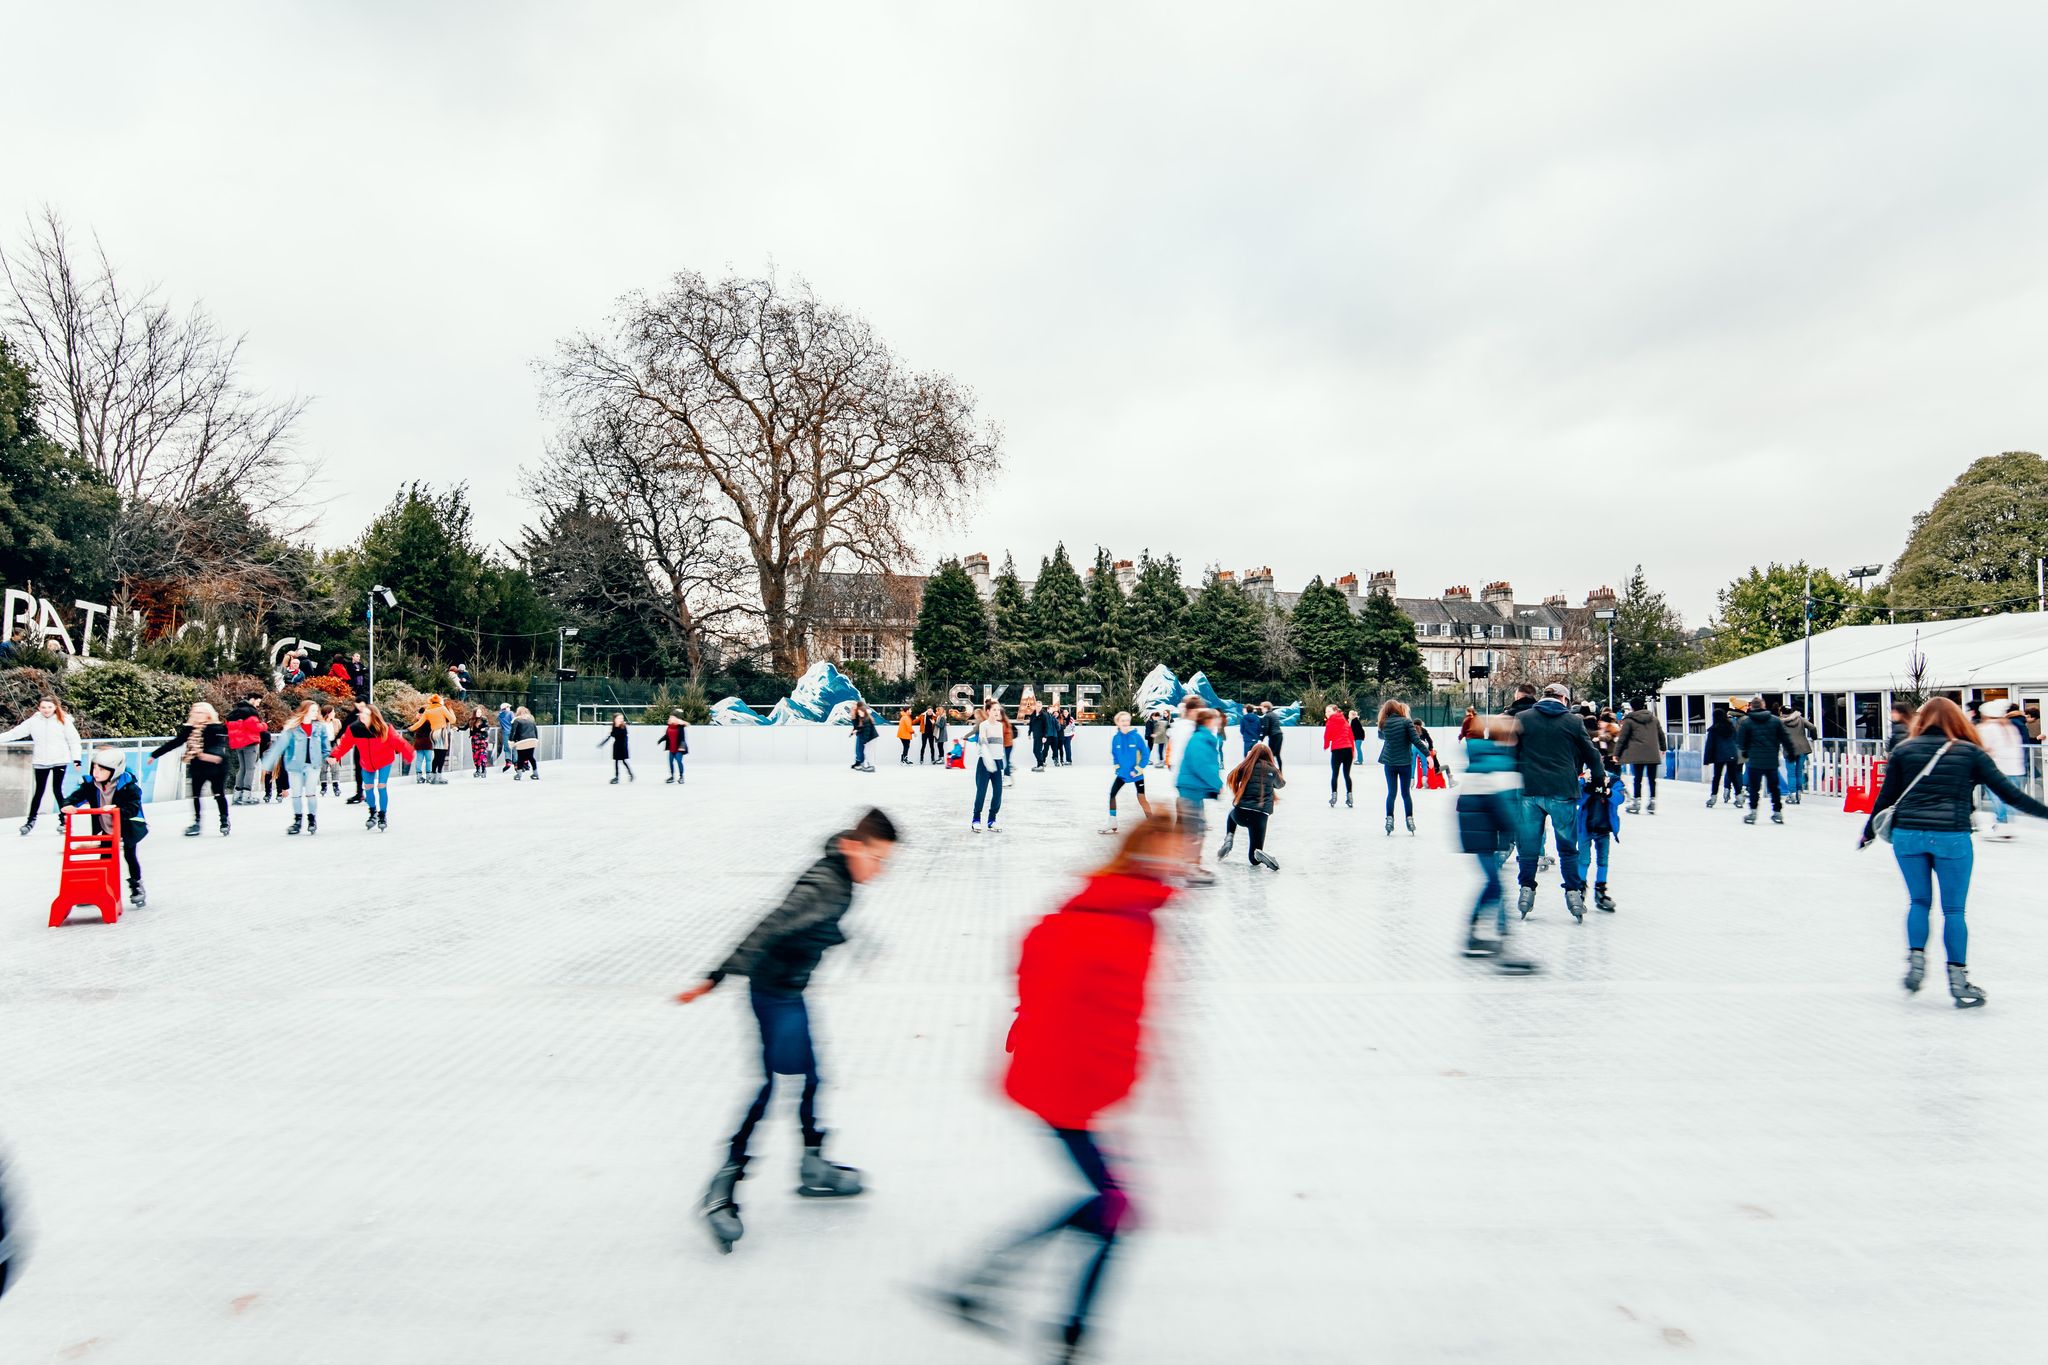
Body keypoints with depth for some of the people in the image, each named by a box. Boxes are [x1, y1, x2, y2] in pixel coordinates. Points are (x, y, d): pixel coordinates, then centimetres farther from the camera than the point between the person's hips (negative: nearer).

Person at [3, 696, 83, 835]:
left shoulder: (64, 721, -3)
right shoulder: (33, 721, 2)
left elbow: (74, 740, -2)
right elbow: (15, 733, 3)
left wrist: (76, 758, -7)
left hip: (60, 761, -2)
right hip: (41, 762, 2)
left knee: (57, 789, 0)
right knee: (39, 791, 6)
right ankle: (31, 820, 16)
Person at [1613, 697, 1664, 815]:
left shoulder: (1629, 720, -1)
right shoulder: (1653, 718, 15)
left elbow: (1622, 738, -1)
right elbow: (1661, 734, 22)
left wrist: (1616, 753, 4)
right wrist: (1662, 748, 36)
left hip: (1637, 754, -4)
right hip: (1653, 754, 4)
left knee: (1638, 778, 0)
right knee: (1652, 778, 8)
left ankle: (1637, 802, 1)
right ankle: (1653, 802, 11)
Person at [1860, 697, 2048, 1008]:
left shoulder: (1904, 749, 7)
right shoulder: (1971, 752, 4)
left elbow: (1885, 798, 7)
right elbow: (2009, 793, 3)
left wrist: (1869, 831, 18)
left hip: (1907, 834, 1)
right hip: (1952, 837, -1)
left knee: (1918, 901, 18)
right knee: (1953, 910, 6)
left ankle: (1915, 960, 11)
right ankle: (1959, 981, 10)